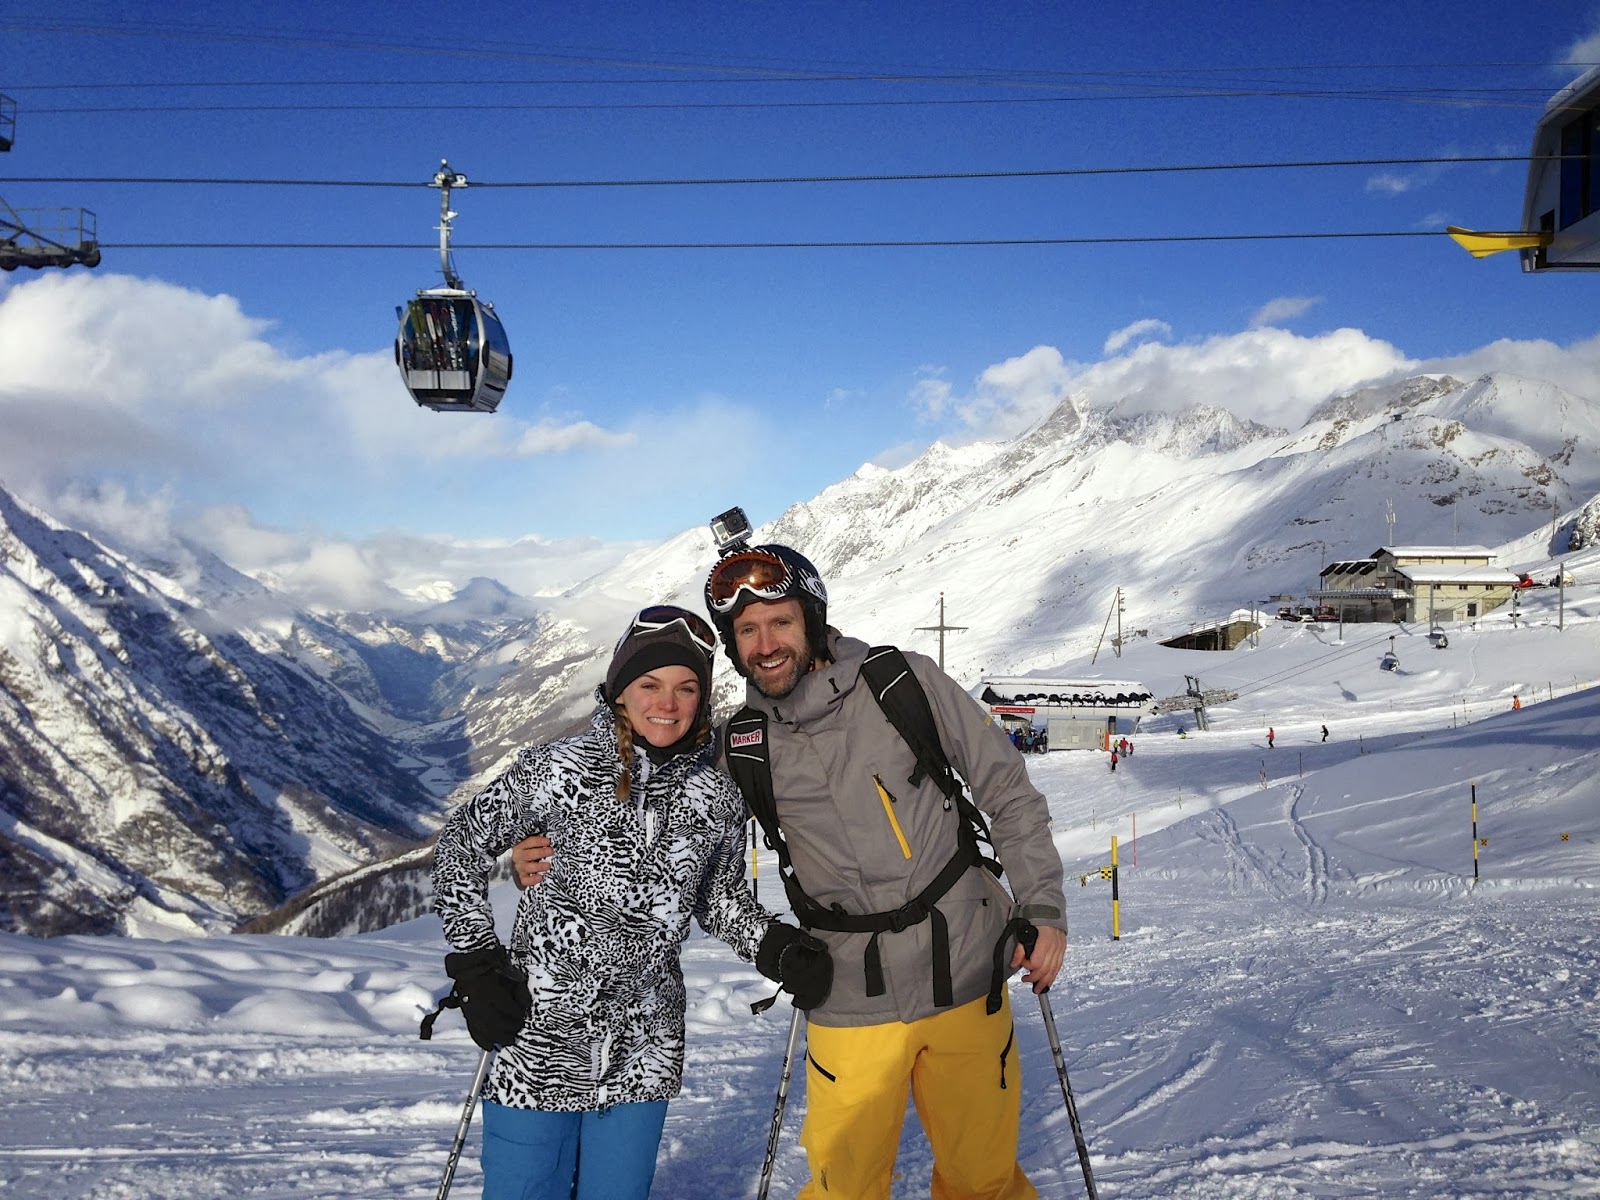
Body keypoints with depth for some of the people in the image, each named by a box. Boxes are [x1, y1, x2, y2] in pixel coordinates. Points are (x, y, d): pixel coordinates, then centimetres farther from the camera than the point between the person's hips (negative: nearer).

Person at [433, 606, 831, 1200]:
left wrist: (779, 948, -5)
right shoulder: (561, 768, -11)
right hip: (536, 1040, -2)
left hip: (641, 1056, 3)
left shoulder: (717, 800, -2)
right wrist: (477, 966, -8)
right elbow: (462, 844, -1)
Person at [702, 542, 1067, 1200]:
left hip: (964, 981, 0)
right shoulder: (744, 746, -2)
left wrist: (1042, 904, -4)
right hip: (850, 1004, 1)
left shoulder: (904, 683, -6)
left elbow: (1008, 792, 1)